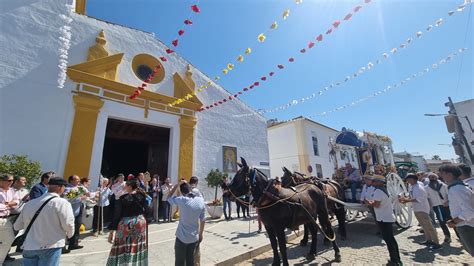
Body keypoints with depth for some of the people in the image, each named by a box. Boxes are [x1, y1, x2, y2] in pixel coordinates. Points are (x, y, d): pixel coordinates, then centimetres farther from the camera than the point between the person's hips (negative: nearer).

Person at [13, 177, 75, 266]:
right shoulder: (62, 202, -15)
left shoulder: (29, 203, 4)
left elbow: (17, 226, 14)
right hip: (51, 246, -5)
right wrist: (69, 234, 5)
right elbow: (68, 224, -16)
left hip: (28, 247, 6)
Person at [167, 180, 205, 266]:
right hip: (194, 237, 4)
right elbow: (203, 220, -1)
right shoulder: (201, 200, -7)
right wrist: (201, 234, 12)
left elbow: (169, 197, -2)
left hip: (182, 237, -3)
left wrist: (178, 184, -5)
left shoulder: (182, 200, -20)